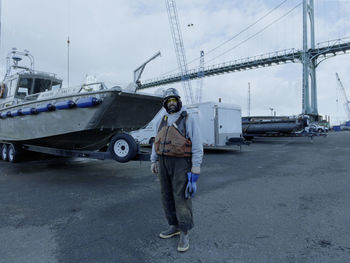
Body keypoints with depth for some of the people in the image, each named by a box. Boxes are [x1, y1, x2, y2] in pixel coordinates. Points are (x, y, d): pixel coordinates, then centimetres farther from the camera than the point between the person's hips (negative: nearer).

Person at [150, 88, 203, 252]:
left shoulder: (189, 120, -6)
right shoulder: (161, 122, 13)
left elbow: (197, 145, -10)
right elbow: (156, 142, 18)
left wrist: (196, 168, -15)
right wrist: (154, 161, 12)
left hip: (181, 163, -6)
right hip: (164, 163, 6)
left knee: (181, 197, -4)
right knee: (167, 196, 11)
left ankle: (184, 234, 8)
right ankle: (174, 226, 27)